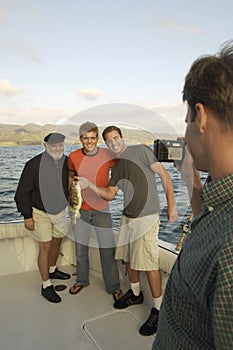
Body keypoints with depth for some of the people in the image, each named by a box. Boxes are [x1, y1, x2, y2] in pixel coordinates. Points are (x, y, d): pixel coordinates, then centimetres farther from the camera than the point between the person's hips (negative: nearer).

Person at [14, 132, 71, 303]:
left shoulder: (67, 162, -6)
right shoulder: (34, 164, -20)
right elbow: (22, 192, -14)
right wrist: (27, 216, -14)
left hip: (60, 211, 5)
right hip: (40, 213, -5)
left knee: (57, 241, 19)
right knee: (45, 247, -1)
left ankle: (52, 270, 45)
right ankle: (46, 285, 14)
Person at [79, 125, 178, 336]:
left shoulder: (140, 151, -6)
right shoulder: (116, 166, 13)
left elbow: (163, 174, -9)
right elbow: (109, 195, 14)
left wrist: (171, 204, -13)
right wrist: (89, 184, 1)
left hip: (146, 216, -8)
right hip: (128, 216, 8)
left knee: (149, 263, -5)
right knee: (129, 258, 17)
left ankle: (159, 309, 13)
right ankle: (136, 294, 39)